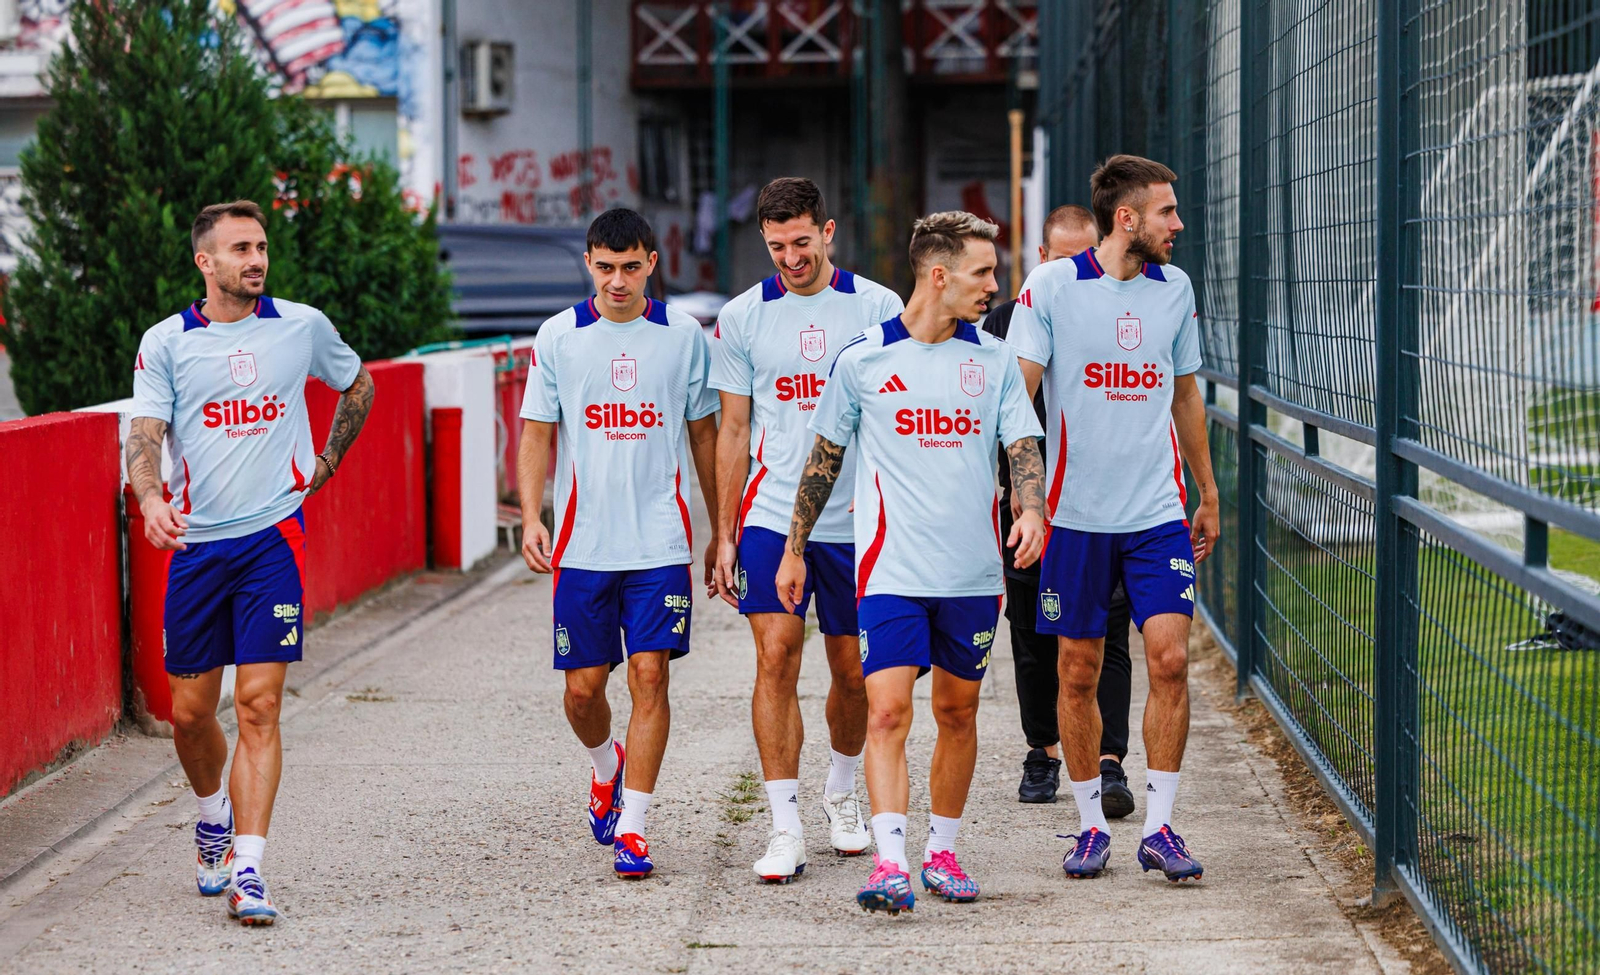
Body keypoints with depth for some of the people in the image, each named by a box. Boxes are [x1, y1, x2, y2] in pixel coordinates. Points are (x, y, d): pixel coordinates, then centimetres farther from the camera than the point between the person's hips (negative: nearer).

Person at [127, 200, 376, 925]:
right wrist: (149, 496, -26)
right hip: (195, 541, 1)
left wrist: (325, 464, 17)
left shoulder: (303, 327, 5)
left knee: (258, 706, -11)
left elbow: (357, 386, 24)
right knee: (190, 713, 7)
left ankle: (246, 867, -13)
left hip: (273, 537, -1)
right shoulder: (165, 343, 2)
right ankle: (214, 818, 37)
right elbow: (145, 436, -6)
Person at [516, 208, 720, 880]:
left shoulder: (684, 336, 4)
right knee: (583, 687, 3)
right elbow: (537, 433, 6)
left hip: (660, 542, -1)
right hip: (582, 543, 1)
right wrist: (531, 516, -7)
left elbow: (704, 433, 11)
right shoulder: (558, 338, 3)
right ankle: (607, 768, 36)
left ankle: (630, 829, -1)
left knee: (649, 675, -8)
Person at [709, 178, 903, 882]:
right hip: (771, 515, 0)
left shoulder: (877, 308, 2)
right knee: (776, 658, -11)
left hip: (857, 520, 0)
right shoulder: (741, 318, 4)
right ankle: (785, 829, -8)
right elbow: (733, 433, 9)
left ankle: (841, 793, 34)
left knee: (851, 671, 8)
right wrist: (725, 535, 5)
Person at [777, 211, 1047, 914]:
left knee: (957, 712, 11)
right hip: (891, 571, -3)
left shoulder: (994, 359, 7)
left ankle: (942, 852, 24)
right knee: (887, 711, -13)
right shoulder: (862, 359, 0)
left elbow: (1022, 446, 4)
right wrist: (795, 548, 12)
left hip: (974, 572, 3)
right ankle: (890, 863, -18)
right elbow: (825, 457, 9)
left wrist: (1032, 511, -17)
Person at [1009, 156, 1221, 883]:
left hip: (1158, 512, 3)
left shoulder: (1175, 289, 8)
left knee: (1169, 659, -7)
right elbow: (1017, 391, -6)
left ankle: (1158, 827, 1)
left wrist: (1208, 493, 22)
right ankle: (1090, 823, 18)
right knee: (1079, 672, 4)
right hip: (1076, 515, -3)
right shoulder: (1050, 287, -5)